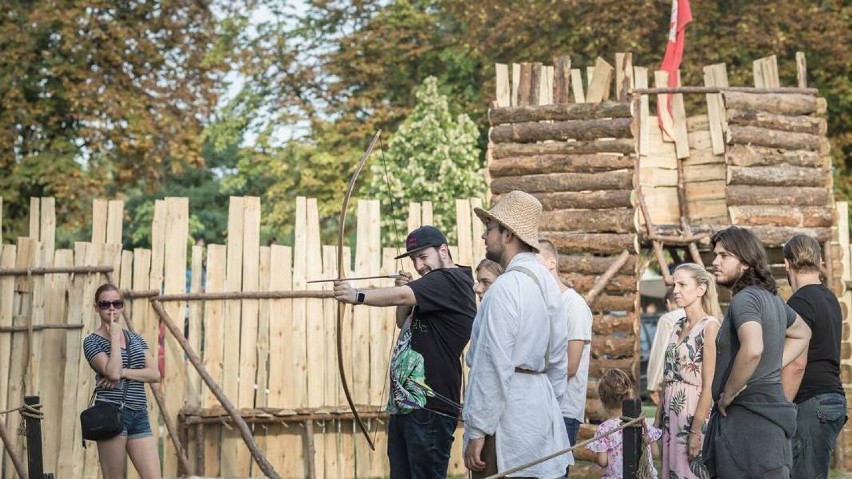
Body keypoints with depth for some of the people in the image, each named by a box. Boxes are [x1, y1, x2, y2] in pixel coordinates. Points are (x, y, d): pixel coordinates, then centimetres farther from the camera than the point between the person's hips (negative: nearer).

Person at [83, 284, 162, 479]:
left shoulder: (135, 338, 16)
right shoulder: (92, 341, 0)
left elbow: (155, 374, 3)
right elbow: (112, 372, -17)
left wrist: (123, 372, -10)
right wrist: (115, 336, -8)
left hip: (139, 416, 5)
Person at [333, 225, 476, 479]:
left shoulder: (452, 280, -11)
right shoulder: (434, 285, 21)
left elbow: (402, 296, -26)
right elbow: (403, 323, 23)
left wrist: (357, 296, -35)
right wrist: (404, 291, 5)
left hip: (429, 408, -10)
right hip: (402, 403, 10)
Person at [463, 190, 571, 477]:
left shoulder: (505, 287, -15)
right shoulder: (546, 281, 11)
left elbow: (494, 368, -18)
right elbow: (558, 355, 15)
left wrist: (477, 432, -15)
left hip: (507, 413, -9)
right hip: (541, 406, 9)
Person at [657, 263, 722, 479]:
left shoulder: (709, 326, -10)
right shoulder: (679, 325, 12)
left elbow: (709, 386, -15)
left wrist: (696, 431, -19)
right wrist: (658, 419, 11)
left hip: (694, 414, -7)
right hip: (671, 415, 7)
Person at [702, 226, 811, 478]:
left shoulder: (744, 299, -14)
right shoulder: (771, 297, 15)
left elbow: (752, 349, -33)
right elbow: (802, 333, 34)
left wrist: (728, 394, -19)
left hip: (749, 416, -10)